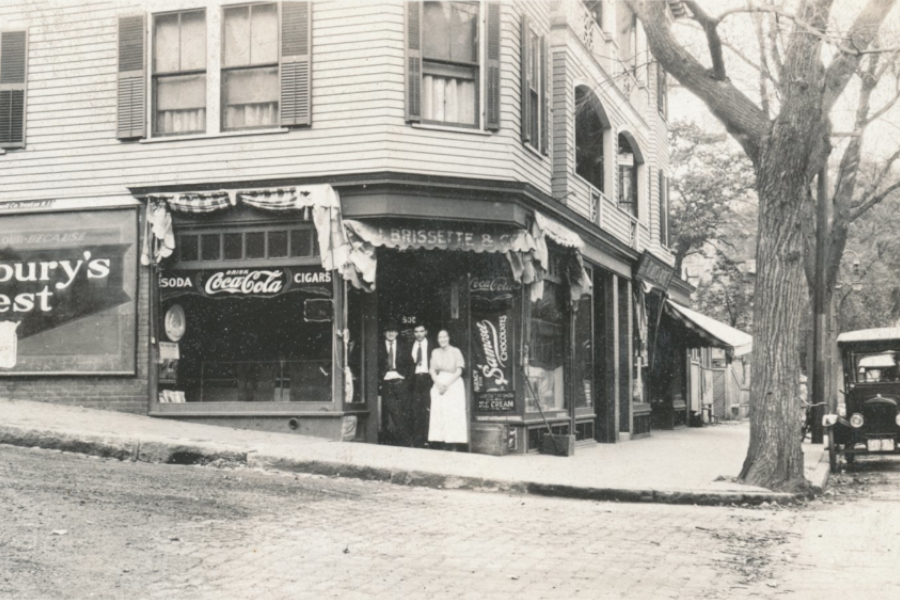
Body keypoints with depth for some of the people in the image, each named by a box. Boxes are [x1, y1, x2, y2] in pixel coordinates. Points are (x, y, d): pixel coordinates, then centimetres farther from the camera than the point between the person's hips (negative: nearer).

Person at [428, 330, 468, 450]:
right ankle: (444, 444, -3)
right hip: (439, 385, 4)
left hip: (453, 384, -4)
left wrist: (447, 384, -13)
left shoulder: (455, 351, -2)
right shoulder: (435, 352, 10)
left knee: (453, 414, -8)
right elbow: (432, 371, 9)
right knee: (439, 413, -4)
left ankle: (453, 444, -7)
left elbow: (459, 371, -6)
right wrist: (438, 384, -7)